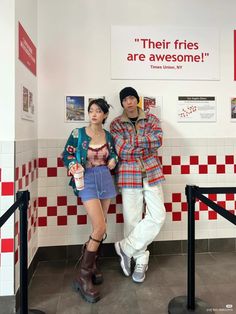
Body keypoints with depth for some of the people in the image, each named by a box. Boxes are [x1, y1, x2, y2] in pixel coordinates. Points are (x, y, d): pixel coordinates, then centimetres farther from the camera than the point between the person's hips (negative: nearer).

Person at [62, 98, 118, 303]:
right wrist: (73, 165, -17)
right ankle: (83, 276, 0)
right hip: (87, 181, -5)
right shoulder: (78, 134, -6)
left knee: (99, 227, 10)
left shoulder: (108, 136, 5)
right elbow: (67, 154, 2)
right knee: (100, 227, -15)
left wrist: (113, 160, -2)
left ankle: (92, 265, 32)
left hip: (105, 180, 5)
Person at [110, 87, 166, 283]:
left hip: (152, 174, 2)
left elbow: (158, 140, -11)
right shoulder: (116, 124, 4)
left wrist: (131, 141, -14)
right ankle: (141, 261, 22)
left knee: (158, 216, -6)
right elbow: (121, 151, -10)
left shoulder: (151, 119, 8)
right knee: (133, 219, 2)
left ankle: (126, 248, 10)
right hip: (129, 175, -1)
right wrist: (146, 145, -8)